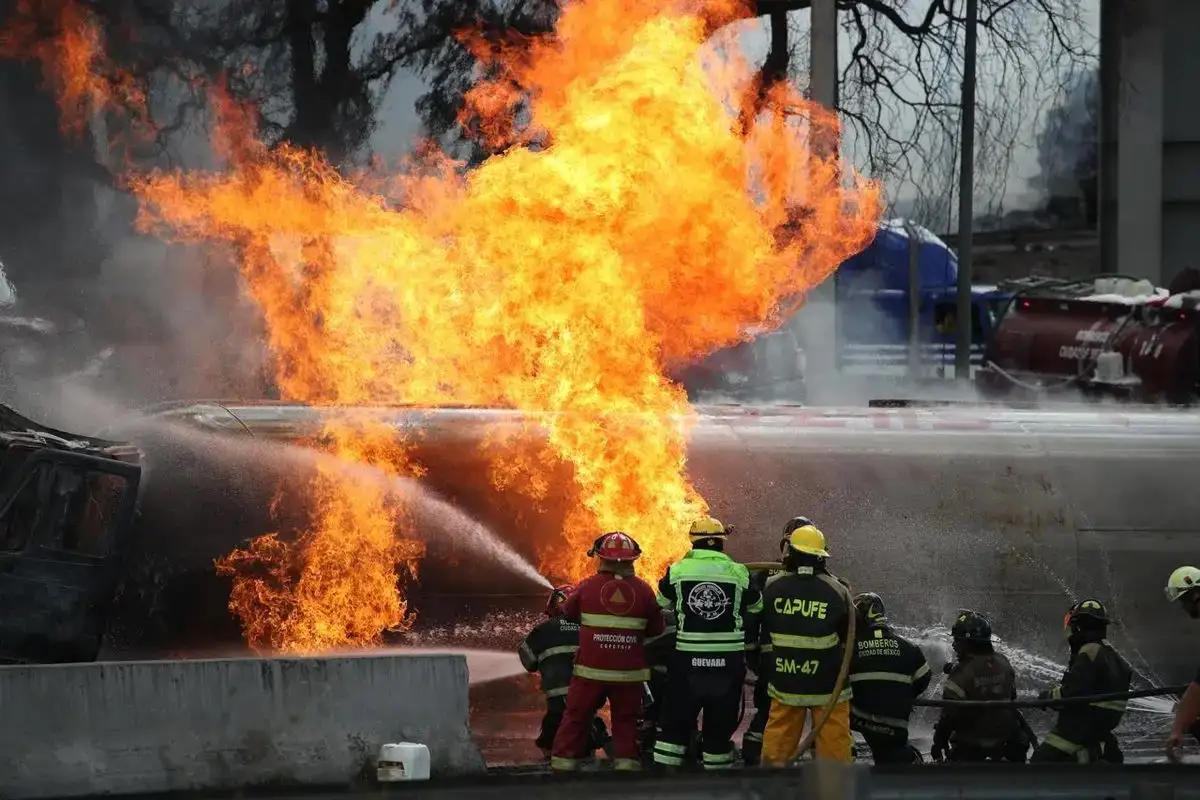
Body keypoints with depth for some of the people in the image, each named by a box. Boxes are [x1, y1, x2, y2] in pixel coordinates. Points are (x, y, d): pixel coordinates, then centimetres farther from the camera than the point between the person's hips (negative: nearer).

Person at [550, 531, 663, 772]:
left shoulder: (587, 587, -6)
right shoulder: (644, 590, -5)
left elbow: (568, 613, 11)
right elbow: (656, 629, 2)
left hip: (591, 671, 0)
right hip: (629, 672, 0)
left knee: (576, 718, 10)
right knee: (626, 722, 11)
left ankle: (562, 766, 12)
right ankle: (626, 764, 7)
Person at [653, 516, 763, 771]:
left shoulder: (677, 571, -2)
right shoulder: (739, 573, -2)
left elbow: (663, 603, 14)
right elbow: (757, 608, 12)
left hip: (687, 661, 0)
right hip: (728, 662, 0)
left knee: (675, 721, 10)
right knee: (720, 724, 10)